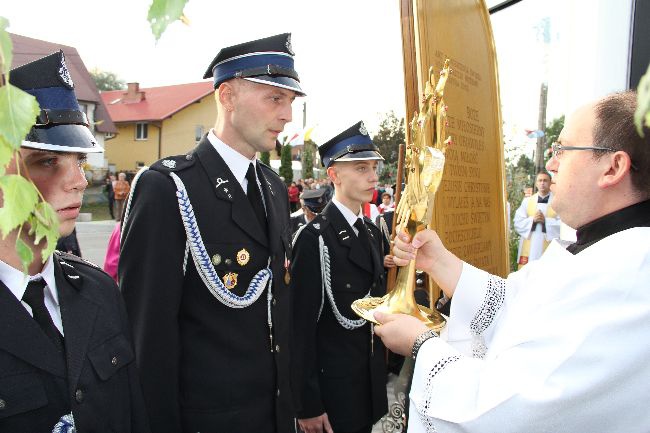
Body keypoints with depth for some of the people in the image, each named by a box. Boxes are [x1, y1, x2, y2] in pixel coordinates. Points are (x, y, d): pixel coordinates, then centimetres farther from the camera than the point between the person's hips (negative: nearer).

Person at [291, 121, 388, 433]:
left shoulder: (372, 232, 6)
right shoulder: (314, 237, -18)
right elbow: (301, 325, -18)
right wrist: (307, 405, -16)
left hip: (372, 384, 7)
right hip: (332, 388, -7)